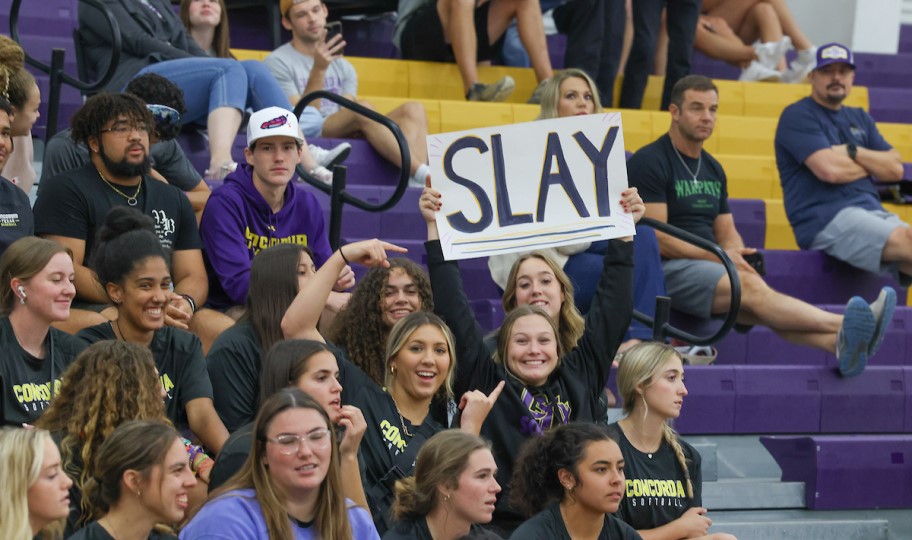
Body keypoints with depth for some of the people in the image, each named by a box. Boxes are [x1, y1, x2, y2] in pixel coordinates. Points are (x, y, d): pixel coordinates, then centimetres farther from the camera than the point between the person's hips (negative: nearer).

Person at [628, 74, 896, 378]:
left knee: (758, 304, -24)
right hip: (667, 270, -7)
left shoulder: (712, 169, 21)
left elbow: (726, 233, 20)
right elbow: (655, 237, -12)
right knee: (750, 286, -30)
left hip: (706, 267, 7)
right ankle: (843, 326, -48)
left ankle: (838, 342, -50)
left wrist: (736, 255, -5)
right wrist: (719, 257, -15)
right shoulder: (649, 162, -5)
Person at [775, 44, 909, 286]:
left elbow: (895, 168, 15)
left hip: (871, 210, 7)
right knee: (905, 240, -30)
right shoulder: (798, 116, 3)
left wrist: (853, 153, -1)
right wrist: (872, 164, 8)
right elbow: (830, 170, -12)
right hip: (825, 218, -7)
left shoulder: (860, 119, 26)